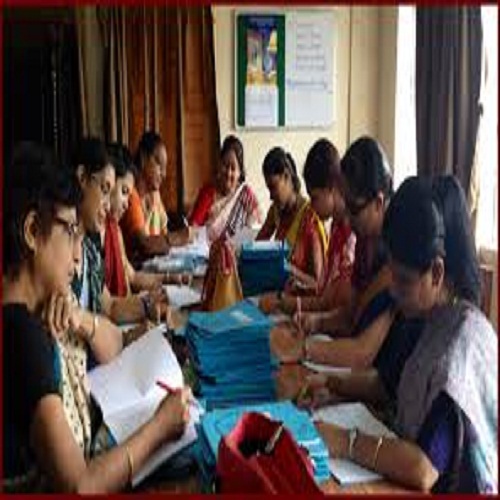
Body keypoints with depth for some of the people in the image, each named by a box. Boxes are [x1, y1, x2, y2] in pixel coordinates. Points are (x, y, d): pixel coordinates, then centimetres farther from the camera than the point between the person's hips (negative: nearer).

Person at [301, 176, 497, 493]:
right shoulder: (435, 319, 2)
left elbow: (424, 469, -29)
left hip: (453, 487, -7)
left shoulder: (463, 340, -24)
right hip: (411, 480, 7)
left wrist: (344, 442, -22)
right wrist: (335, 389, 2)